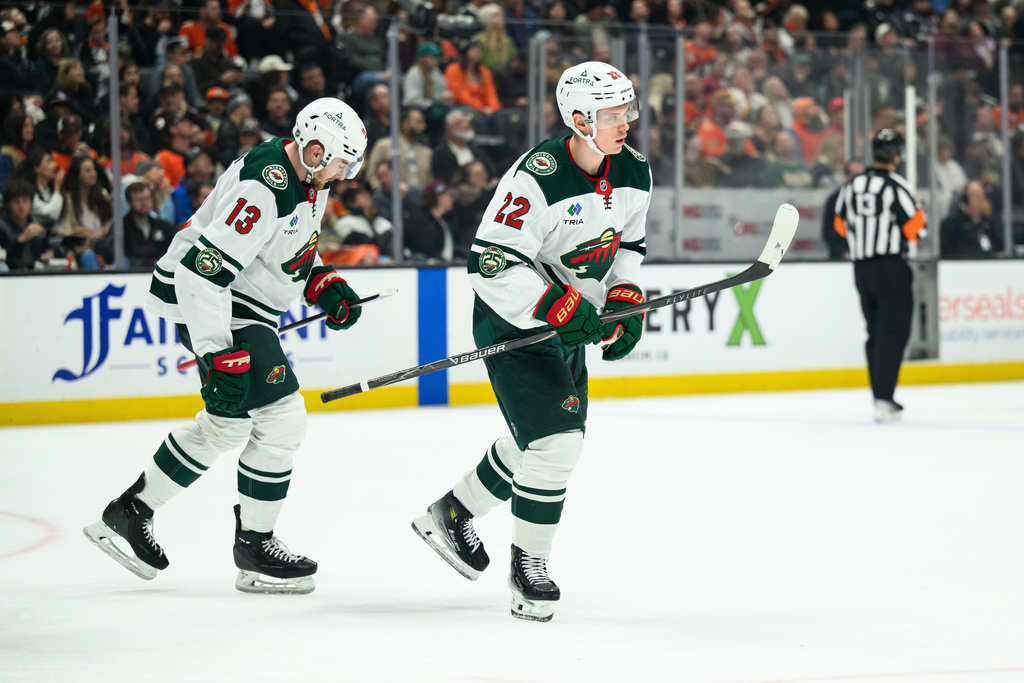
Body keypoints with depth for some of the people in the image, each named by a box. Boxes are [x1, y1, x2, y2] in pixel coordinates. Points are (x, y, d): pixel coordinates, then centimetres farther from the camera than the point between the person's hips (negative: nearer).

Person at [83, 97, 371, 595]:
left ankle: (130, 513, 30)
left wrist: (322, 283, 6)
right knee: (281, 417, -11)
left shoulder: (308, 178, 2)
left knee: (230, 421, 20)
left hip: (238, 303, 11)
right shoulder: (263, 189, -29)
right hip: (207, 305, -11)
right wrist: (219, 358, -33)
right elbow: (202, 271, -32)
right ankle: (254, 547, 2)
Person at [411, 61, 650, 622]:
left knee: (550, 440, 20)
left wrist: (624, 300, -1)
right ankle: (527, 565, 3)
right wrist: (561, 307, -32)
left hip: (571, 323, 9)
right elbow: (492, 265, -28)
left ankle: (450, 515, 40)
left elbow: (628, 240, 14)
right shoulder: (538, 179, -28)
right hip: (513, 323, -9)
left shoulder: (634, 174, -3)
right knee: (554, 442, -16)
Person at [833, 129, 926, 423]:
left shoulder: (851, 186, 7)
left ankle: (881, 396, 18)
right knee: (892, 333, -7)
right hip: (892, 267, -6)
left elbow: (842, 225, 15)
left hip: (861, 267, 6)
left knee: (876, 333, 16)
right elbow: (915, 228, -12)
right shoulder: (897, 186, -12)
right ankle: (883, 401, -16)